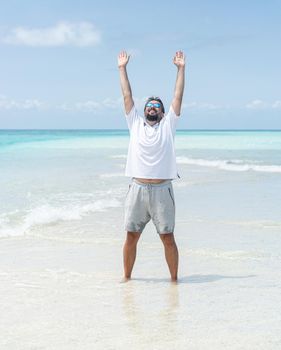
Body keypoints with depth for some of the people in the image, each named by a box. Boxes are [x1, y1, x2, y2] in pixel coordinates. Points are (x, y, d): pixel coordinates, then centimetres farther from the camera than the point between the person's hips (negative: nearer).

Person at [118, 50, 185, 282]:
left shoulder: (168, 125, 10)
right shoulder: (135, 123, 14)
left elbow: (178, 96, 8)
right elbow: (127, 96, 14)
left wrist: (181, 68, 9)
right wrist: (122, 68, 15)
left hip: (162, 190, -1)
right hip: (137, 189, 2)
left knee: (168, 237, 0)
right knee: (131, 236, 6)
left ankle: (174, 278, 10)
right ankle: (127, 276, 18)